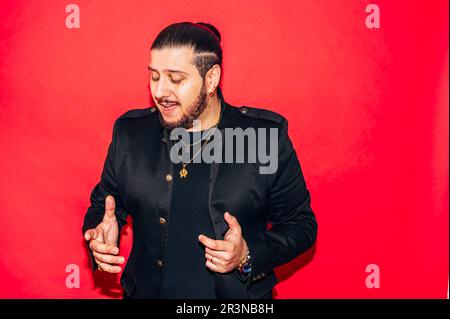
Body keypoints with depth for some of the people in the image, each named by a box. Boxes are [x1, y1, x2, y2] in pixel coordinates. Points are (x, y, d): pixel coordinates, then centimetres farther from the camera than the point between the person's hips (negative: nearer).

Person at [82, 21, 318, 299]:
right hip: (146, 290, 2)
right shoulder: (130, 132, -5)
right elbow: (103, 204, 6)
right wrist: (100, 241, -14)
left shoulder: (268, 136, -13)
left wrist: (248, 256, -22)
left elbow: (301, 223, -6)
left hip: (237, 294, -2)